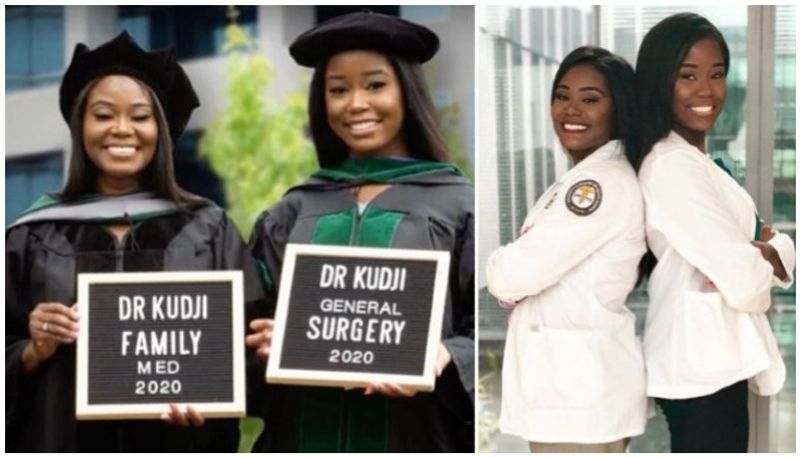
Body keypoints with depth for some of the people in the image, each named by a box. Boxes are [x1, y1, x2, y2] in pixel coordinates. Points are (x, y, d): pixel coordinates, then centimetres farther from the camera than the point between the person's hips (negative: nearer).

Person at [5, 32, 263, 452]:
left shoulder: (209, 232, -1)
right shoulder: (34, 237, 1)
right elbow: (9, 367, 3)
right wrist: (35, 351, -15)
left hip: (179, 440, -1)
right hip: (63, 440, 1)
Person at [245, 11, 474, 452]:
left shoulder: (457, 205, -2)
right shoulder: (294, 211, 9)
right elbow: (263, 322, 14)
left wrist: (445, 361, -22)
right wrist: (267, 341, -7)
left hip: (410, 436, -3)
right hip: (304, 435, 3)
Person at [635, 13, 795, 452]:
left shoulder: (694, 160, 14)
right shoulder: (672, 166, -18)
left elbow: (784, 247, 11)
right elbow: (745, 282, -23)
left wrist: (765, 252, -11)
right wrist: (764, 258, -2)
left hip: (710, 355, 10)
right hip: (703, 362, -10)